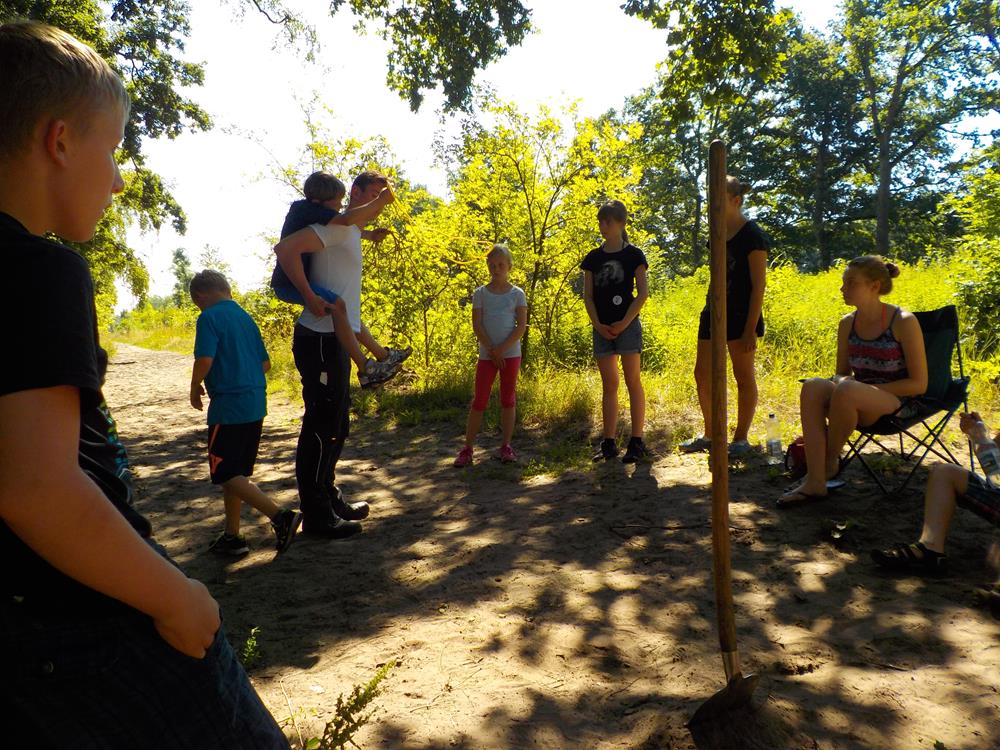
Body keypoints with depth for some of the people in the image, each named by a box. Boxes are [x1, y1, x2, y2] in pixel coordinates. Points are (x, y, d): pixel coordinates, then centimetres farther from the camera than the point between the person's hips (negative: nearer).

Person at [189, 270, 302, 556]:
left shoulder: (209, 318, -9)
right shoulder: (246, 318, 14)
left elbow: (204, 360, -20)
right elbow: (265, 363, 16)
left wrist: (195, 388, -3)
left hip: (228, 406, -8)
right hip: (256, 404, 8)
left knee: (225, 474, -1)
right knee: (235, 473, 17)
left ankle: (280, 516, -13)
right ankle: (232, 535, 24)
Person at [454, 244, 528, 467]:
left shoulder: (517, 294, 2)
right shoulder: (480, 293, 4)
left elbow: (522, 326, -5)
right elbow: (477, 325, -2)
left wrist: (502, 348, -15)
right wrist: (491, 350, -11)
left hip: (511, 354, 0)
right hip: (486, 354, 0)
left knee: (508, 400, 7)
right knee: (479, 401, 2)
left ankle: (506, 446, 14)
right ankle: (467, 448, 6)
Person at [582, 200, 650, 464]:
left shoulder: (633, 254, -1)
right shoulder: (593, 257, 10)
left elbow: (643, 292, -5)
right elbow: (588, 295, 8)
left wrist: (625, 322, -13)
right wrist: (597, 324, -5)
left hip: (627, 324, -4)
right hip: (601, 328, 4)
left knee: (632, 381, -3)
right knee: (608, 385, 7)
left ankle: (637, 442, 2)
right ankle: (609, 443, 12)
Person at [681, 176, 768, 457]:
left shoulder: (752, 235, -10)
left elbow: (759, 285, -13)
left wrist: (751, 328, -18)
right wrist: (709, 306, 17)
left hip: (739, 315, -8)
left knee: (744, 377, 4)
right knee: (702, 375, 9)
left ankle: (741, 439, 14)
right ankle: (710, 435, 23)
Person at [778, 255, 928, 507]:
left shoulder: (903, 322, -11)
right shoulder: (848, 323, 5)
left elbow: (919, 383, -10)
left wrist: (871, 388, -18)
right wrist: (840, 381, -11)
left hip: (898, 403, -5)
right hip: (859, 404, 5)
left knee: (846, 390, -36)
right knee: (812, 387, -27)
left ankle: (830, 460, -10)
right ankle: (814, 483, -32)